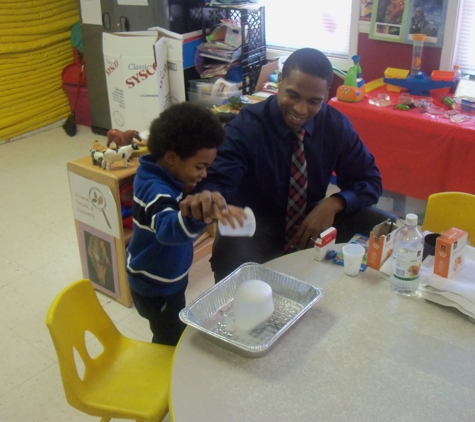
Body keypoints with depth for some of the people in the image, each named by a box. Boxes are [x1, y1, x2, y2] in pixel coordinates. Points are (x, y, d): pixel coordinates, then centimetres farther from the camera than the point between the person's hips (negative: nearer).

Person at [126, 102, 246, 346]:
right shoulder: (157, 190, -33)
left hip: (168, 277, 10)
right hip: (155, 285, -10)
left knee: (174, 335, 29)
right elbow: (168, 228, -54)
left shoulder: (163, 178, -3)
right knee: (172, 341, 9)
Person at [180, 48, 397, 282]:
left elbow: (369, 180, 0)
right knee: (230, 254, -38)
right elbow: (218, 179, -26)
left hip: (313, 219, 4)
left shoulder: (336, 125, -5)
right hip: (256, 225, -4)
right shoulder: (244, 127, -16)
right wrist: (207, 196, -53)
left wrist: (333, 203, -21)